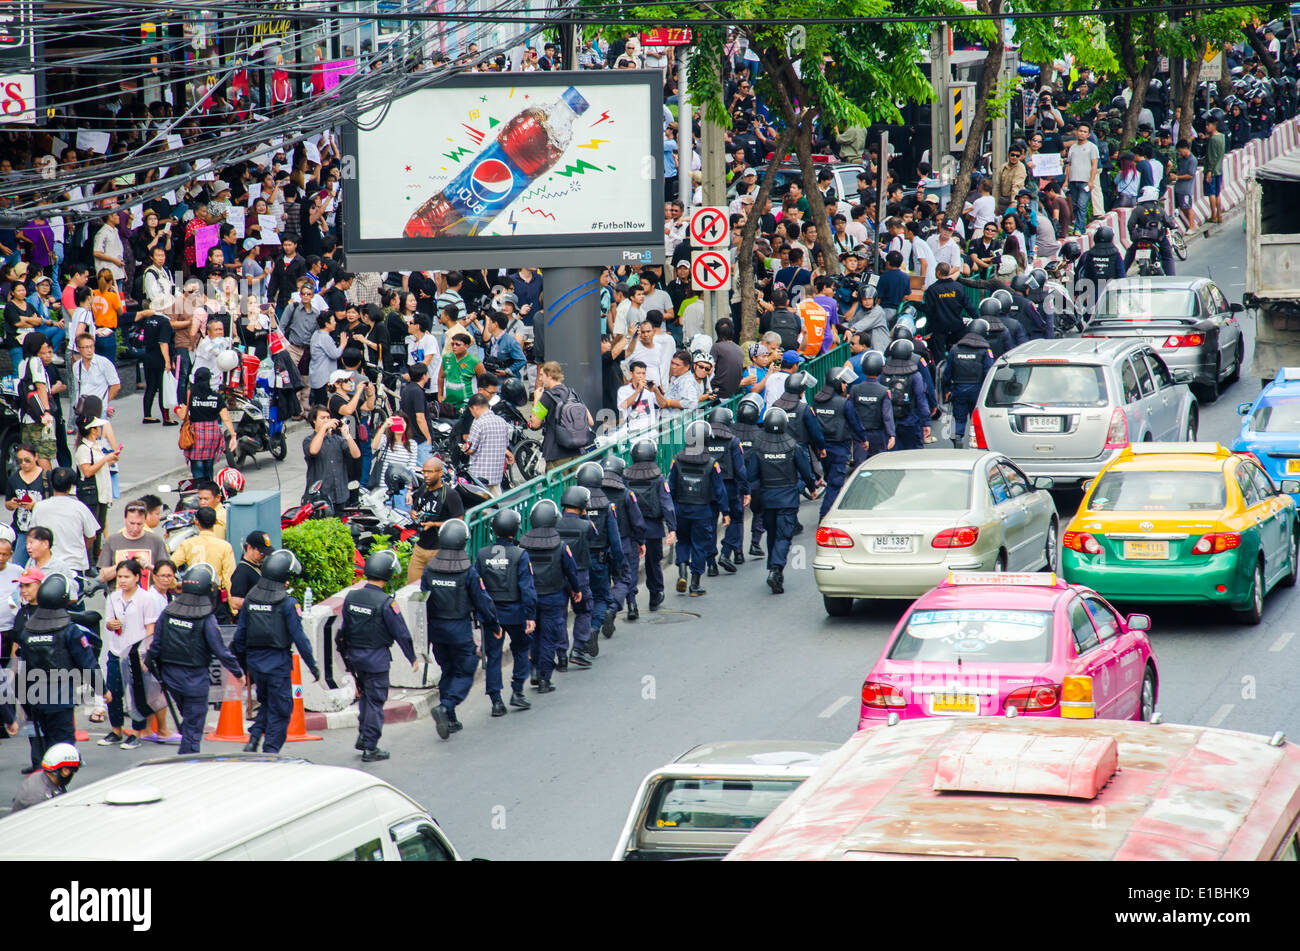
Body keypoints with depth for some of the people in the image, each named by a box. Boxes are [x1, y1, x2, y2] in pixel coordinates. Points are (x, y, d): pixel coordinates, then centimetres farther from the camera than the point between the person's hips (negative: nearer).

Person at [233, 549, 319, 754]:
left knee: (265, 702, 24)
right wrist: (313, 665, -3)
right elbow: (299, 637, -11)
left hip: (254, 660, 5)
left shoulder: (250, 599, 3)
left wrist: (240, 660, 20)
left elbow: (240, 633, 8)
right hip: (278, 663, -5)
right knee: (280, 710, 5)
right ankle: (270, 752, 2)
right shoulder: (287, 603, -13)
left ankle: (253, 739, 7)